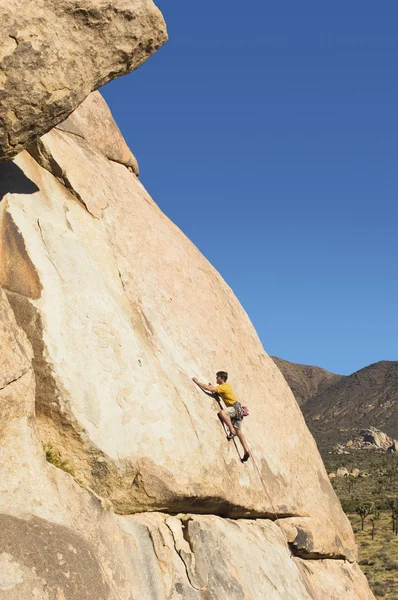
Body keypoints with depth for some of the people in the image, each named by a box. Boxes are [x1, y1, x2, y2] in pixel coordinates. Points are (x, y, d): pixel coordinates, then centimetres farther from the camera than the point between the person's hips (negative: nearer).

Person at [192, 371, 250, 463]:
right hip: (235, 410, 10)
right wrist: (212, 387, 10)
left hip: (235, 408, -10)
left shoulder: (223, 387, -15)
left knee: (222, 412, -36)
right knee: (238, 432, 8)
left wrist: (197, 381, -19)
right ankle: (246, 451, 8)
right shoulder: (226, 385, 13)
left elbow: (208, 388, -25)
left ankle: (232, 431, -27)